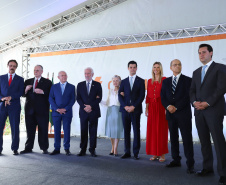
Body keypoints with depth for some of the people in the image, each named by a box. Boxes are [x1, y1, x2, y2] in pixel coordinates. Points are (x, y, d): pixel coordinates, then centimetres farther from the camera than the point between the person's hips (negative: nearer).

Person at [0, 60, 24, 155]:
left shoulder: (20, 79, 9)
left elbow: (20, 92, -1)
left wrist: (10, 97, -13)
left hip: (14, 106, -1)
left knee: (15, 128, 0)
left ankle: (15, 149, 8)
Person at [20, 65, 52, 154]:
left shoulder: (47, 82, 5)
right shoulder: (28, 81, 16)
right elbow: (23, 94, 14)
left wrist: (43, 92, -18)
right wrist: (26, 89, -6)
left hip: (42, 109, -3)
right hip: (30, 109, 3)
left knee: (43, 129, 0)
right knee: (30, 129, 8)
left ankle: (44, 148, 8)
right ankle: (28, 148, 17)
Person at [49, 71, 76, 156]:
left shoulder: (71, 87, 7)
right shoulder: (54, 87, 11)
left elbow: (73, 99, 1)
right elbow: (51, 99, 5)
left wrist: (65, 109, -9)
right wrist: (57, 109, -8)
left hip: (67, 112, -1)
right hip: (56, 112, 1)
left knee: (67, 130, 1)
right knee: (56, 130, 3)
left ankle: (67, 148, 10)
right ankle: (57, 148, 11)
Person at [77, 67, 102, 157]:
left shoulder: (97, 85, 5)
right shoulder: (80, 85, 10)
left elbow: (99, 98, -1)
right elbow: (78, 98, 5)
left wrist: (90, 106, -12)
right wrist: (84, 107, -10)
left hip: (94, 111, -1)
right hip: (83, 111, 1)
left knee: (93, 131, 2)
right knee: (83, 131, 4)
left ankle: (92, 150, 10)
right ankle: (83, 150, 11)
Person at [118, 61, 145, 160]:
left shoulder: (141, 81, 6)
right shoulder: (124, 81, 13)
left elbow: (142, 96, -2)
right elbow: (120, 95, 7)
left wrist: (133, 106, -11)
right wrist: (125, 106, -8)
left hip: (136, 110, -2)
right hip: (125, 110, 3)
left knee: (136, 131, 0)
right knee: (126, 131, 5)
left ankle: (136, 152, 7)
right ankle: (127, 152, 11)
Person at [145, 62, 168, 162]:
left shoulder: (164, 80, -1)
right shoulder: (150, 81, 13)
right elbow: (148, 95, 13)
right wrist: (147, 108, 7)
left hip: (161, 107, -4)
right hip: (152, 107, 4)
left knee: (161, 130, -2)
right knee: (152, 130, 4)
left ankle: (162, 154, 7)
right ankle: (154, 154, 14)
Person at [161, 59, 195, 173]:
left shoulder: (187, 80, 3)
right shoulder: (166, 81, 15)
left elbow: (188, 96, -6)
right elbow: (163, 97, 8)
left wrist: (176, 107, -12)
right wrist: (168, 106, -10)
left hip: (183, 113, -4)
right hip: (170, 113, 4)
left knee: (187, 138, -5)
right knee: (173, 138, 8)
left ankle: (190, 164, -2)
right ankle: (176, 160, 17)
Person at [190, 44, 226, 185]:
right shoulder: (196, 72, 20)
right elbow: (192, 91, 16)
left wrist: (207, 103, -15)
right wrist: (195, 102, -4)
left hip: (214, 110, -6)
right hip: (199, 111, 6)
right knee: (204, 141, 8)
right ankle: (208, 168, 17)